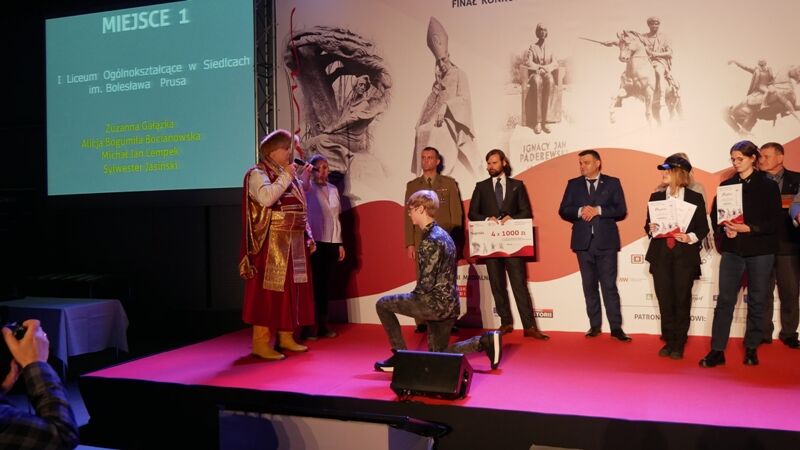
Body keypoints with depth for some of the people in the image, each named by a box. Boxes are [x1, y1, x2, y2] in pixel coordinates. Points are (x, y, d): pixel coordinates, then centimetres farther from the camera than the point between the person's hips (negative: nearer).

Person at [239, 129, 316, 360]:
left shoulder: (286, 174, 17)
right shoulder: (257, 173, -7)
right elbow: (266, 198, -28)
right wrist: (286, 177, -20)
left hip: (293, 243, 9)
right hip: (271, 244, -8)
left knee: (290, 289, 11)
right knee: (268, 290, -7)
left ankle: (286, 336, 21)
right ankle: (260, 342, -3)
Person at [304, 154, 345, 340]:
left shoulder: (333, 189, 14)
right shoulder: (309, 188, -2)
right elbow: (303, 187, -28)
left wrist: (340, 243, 14)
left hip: (331, 243, 5)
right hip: (315, 242, -5)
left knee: (327, 283, 8)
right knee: (314, 283, -4)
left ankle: (323, 324, 15)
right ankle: (310, 325, 3)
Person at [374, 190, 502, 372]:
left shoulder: (430, 241, -18)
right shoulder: (442, 234, 12)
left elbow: (426, 283, -21)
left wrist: (412, 297, -2)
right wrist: (415, 297, 15)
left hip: (436, 303, -9)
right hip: (448, 304, 9)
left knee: (383, 304, 1)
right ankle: (485, 341, 8)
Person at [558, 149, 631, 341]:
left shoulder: (612, 183, 5)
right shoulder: (573, 184, 10)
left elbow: (621, 211, -3)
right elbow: (563, 211, 4)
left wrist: (598, 210, -14)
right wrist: (580, 212, -15)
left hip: (606, 241, -2)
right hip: (583, 241, 3)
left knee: (609, 285, -3)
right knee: (589, 285, 8)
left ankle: (616, 327, 2)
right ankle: (595, 325, 16)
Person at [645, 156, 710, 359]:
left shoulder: (695, 198, 2)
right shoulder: (656, 197, 9)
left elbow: (703, 228, 2)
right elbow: (648, 225, 11)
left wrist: (690, 237, -16)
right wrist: (651, 229, -11)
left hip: (685, 256, -2)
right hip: (661, 254, 2)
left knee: (682, 300, 2)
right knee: (664, 300, 3)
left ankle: (679, 344, 13)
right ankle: (669, 341, 15)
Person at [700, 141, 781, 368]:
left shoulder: (768, 186, 0)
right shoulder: (726, 185, 8)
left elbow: (774, 221, -5)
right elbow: (714, 215, 7)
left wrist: (748, 228, -17)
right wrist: (725, 229, -13)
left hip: (760, 251, -1)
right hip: (732, 250, 2)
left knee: (757, 301, 6)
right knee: (724, 300, -2)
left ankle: (751, 349, 18)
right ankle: (717, 350, 0)